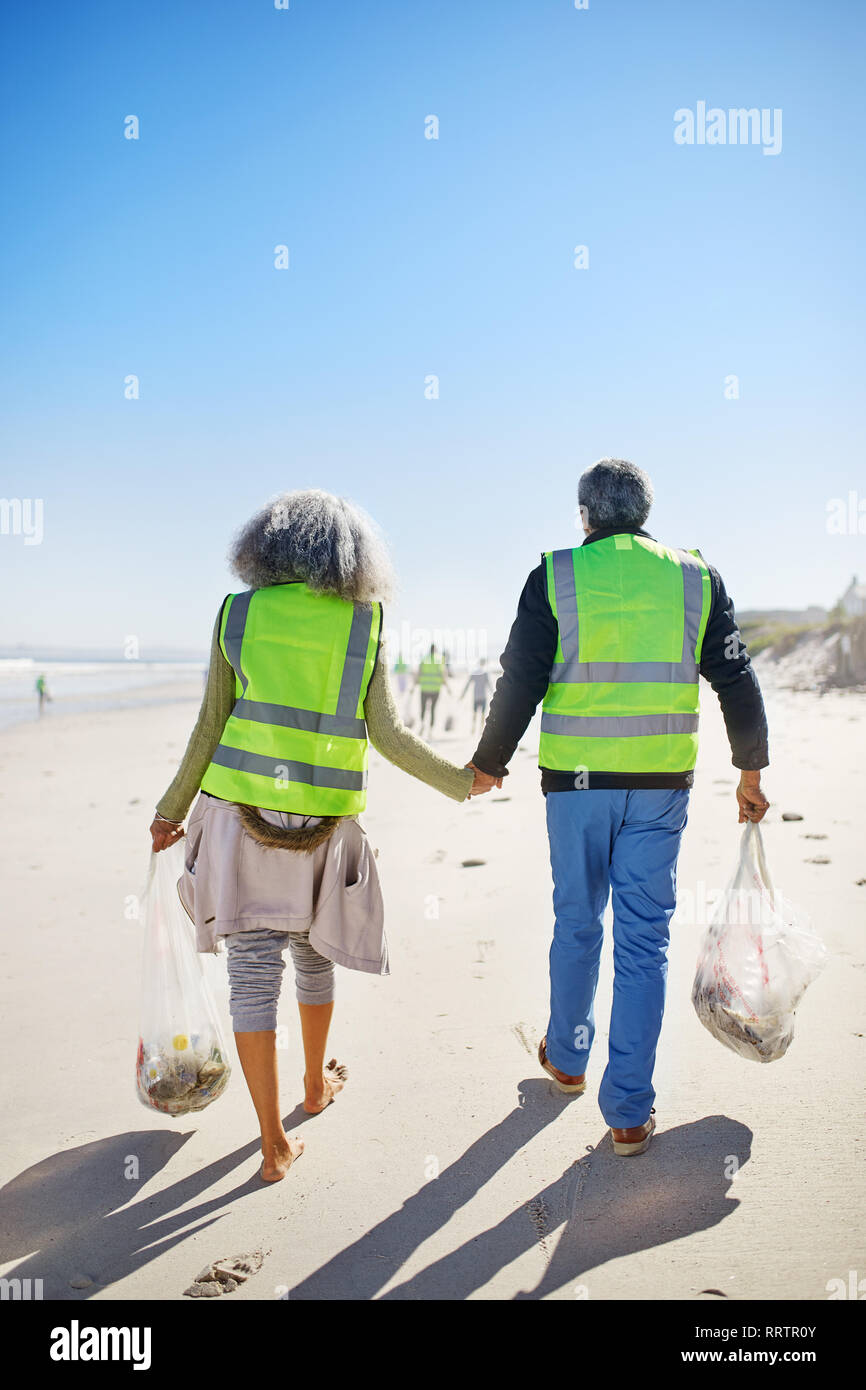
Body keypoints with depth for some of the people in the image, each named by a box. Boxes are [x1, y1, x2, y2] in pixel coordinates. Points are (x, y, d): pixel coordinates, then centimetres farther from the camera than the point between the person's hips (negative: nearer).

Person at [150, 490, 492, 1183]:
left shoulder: (237, 613, 0)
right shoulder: (366, 622, -1)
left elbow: (211, 727, 0)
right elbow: (386, 733, -6)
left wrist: (171, 810, 11)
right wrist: (459, 780, 7)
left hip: (241, 809, -1)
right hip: (323, 820, 1)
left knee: (254, 971, 4)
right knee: (312, 955, 21)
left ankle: (275, 1144, 8)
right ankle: (318, 1084, 42)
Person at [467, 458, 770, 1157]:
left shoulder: (554, 577, -2)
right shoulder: (697, 577, 3)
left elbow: (519, 684, -4)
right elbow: (737, 681, 4)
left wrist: (490, 762, 10)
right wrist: (751, 771, 16)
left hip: (576, 780, -1)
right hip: (662, 785, 1)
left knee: (577, 923, 16)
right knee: (645, 937, 7)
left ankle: (567, 1056, 37)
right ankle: (630, 1111, 12)